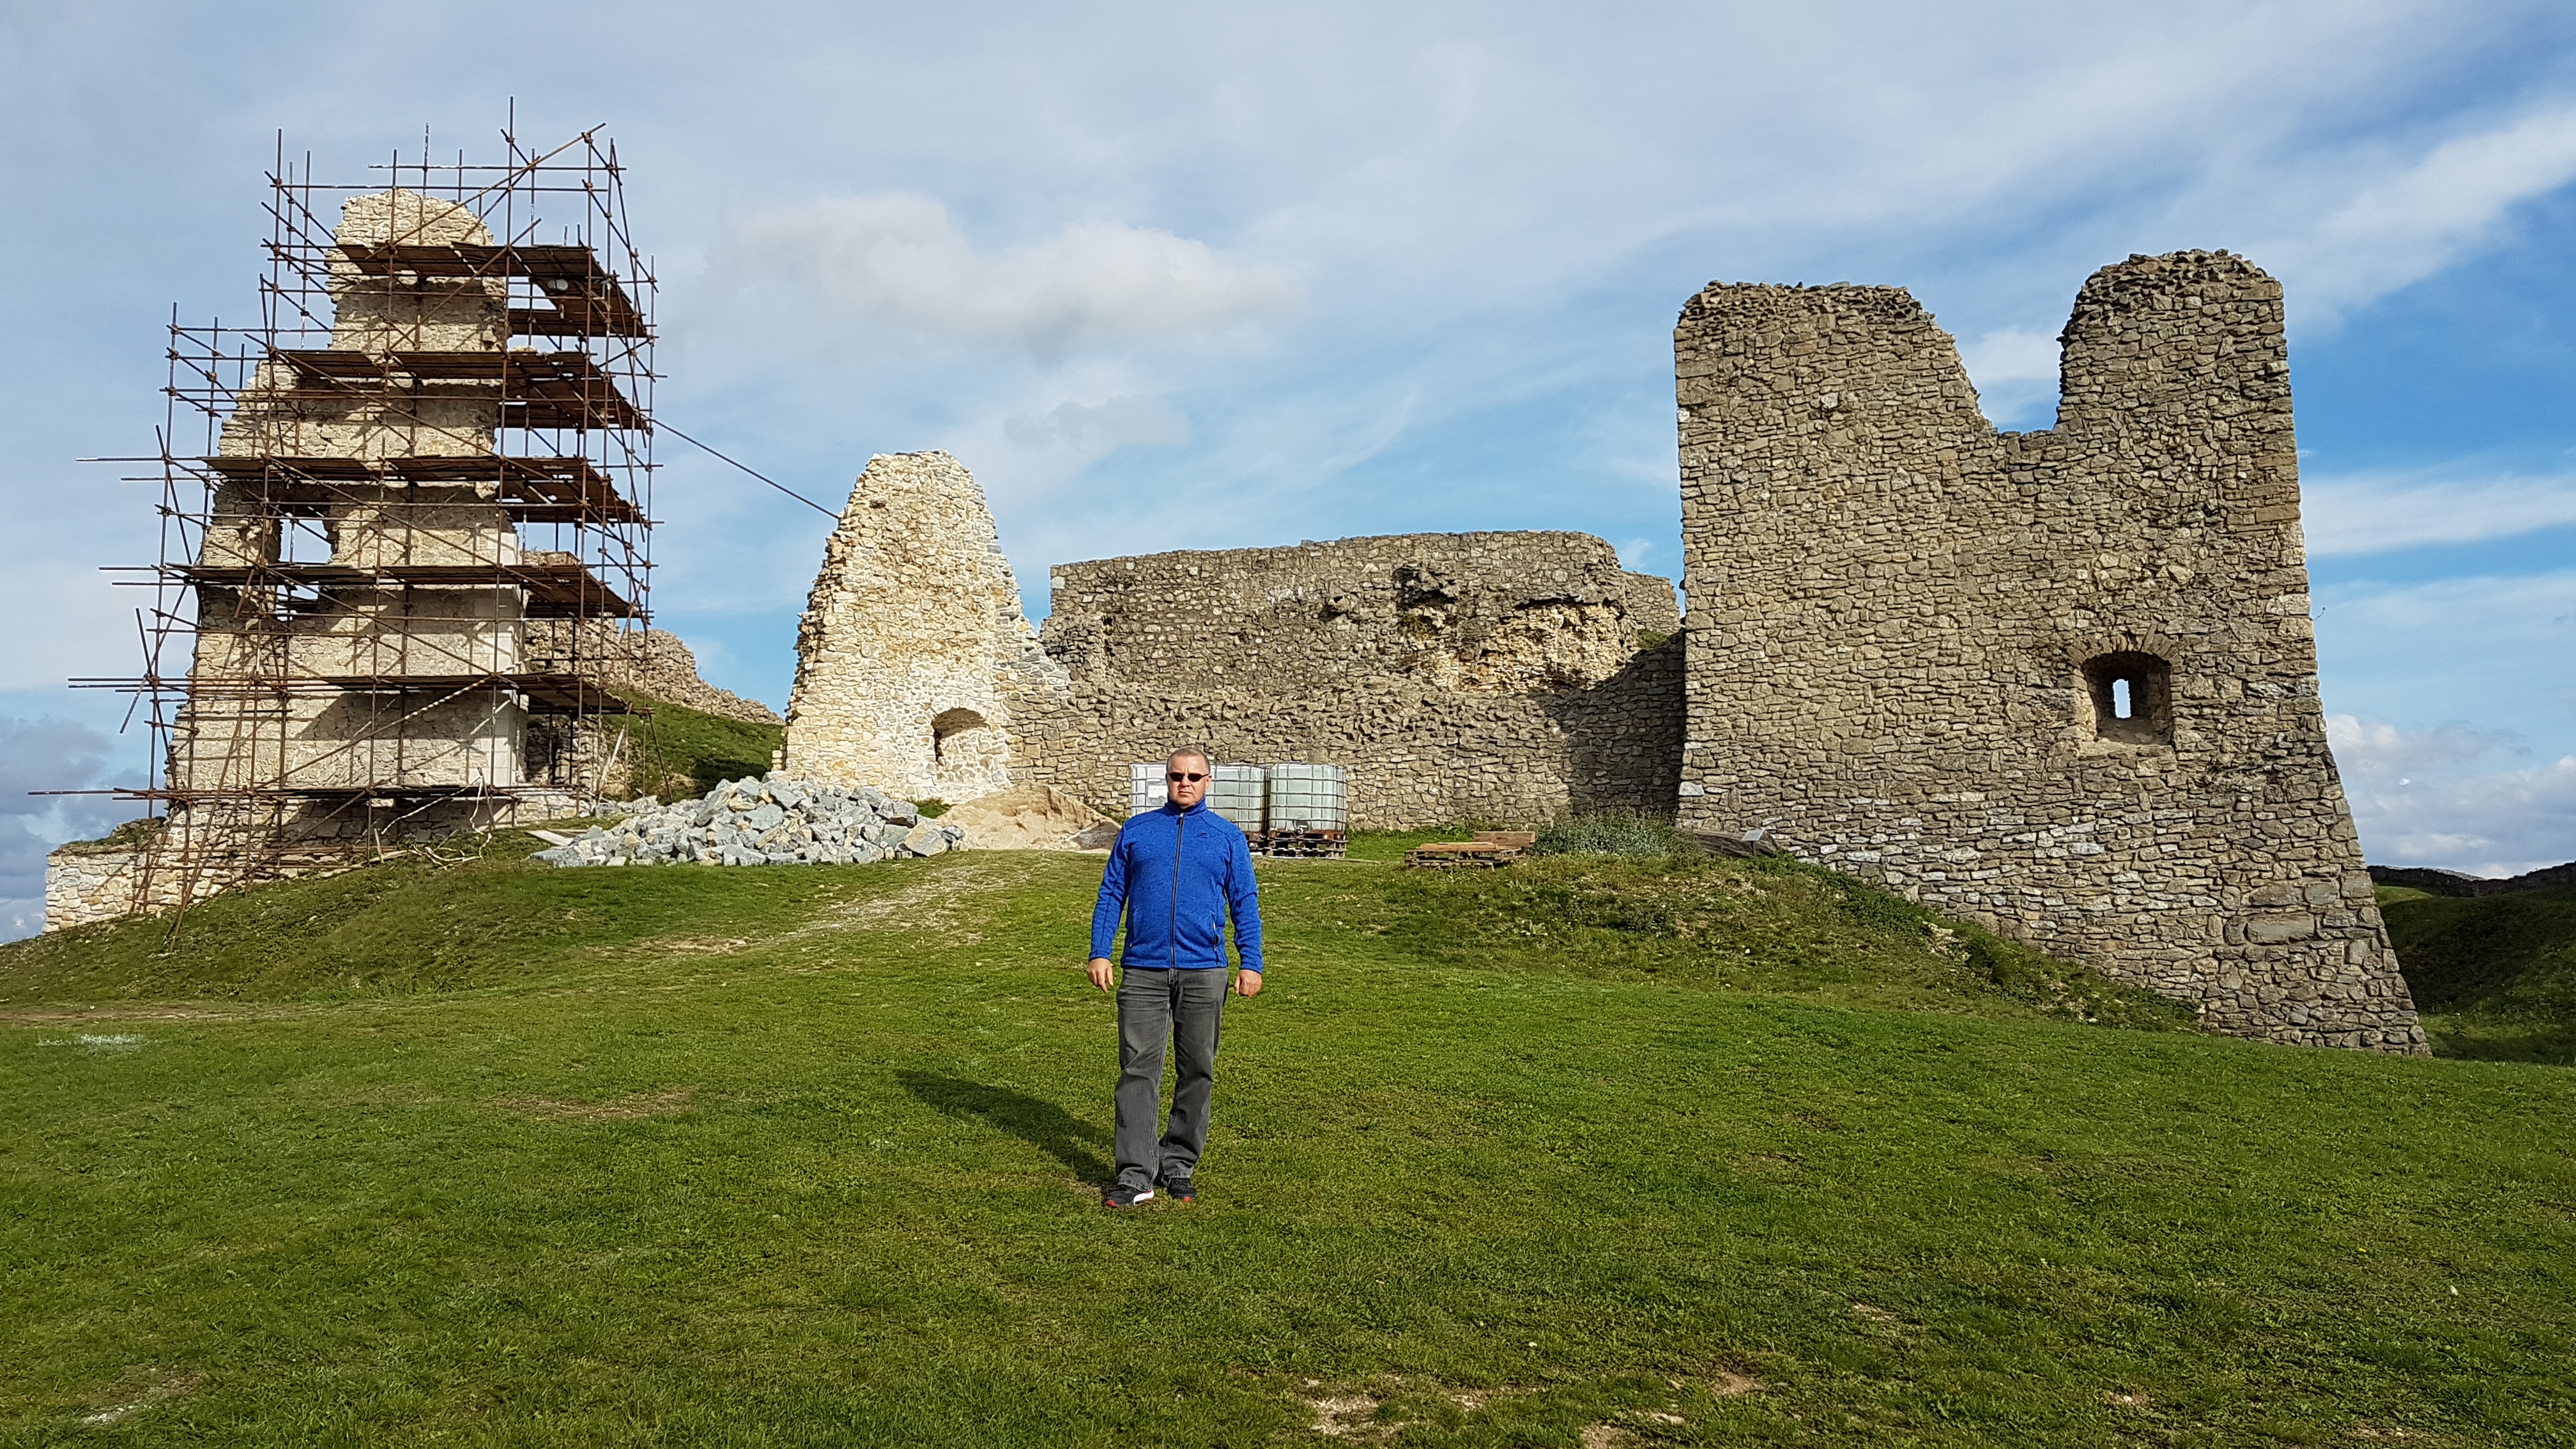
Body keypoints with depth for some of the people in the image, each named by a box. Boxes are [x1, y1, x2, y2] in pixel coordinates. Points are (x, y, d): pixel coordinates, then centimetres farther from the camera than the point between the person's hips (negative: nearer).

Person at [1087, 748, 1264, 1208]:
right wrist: (1099, 953, 1)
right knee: (1138, 1070, -4)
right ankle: (1137, 1174, -1)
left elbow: (1245, 905, 7)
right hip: (1143, 970, 0)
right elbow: (1111, 894, 10)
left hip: (1203, 973, 0)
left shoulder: (1228, 837, 9)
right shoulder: (1136, 831, 10)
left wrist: (1251, 964, -2)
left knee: (1198, 1071, 6)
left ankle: (1179, 1164, 18)